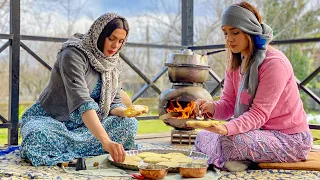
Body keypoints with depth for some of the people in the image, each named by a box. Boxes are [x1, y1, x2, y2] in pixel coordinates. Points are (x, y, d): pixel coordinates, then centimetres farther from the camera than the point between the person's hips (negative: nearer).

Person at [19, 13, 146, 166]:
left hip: (86, 124, 8)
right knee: (40, 138, -41)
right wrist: (105, 141, -46)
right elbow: (82, 102, -35)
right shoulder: (73, 54, -23)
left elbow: (113, 103, 3)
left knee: (130, 123, -16)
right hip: (49, 120, -7)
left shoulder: (113, 63, 2)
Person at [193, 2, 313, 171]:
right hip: (260, 131, 8)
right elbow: (228, 104, -1)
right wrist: (212, 107, -24)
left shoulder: (274, 62, -21)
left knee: (228, 142, -32)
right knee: (201, 137, 5)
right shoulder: (235, 64, 5)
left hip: (291, 139, -8)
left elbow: (260, 113, -24)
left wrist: (227, 128, -40)